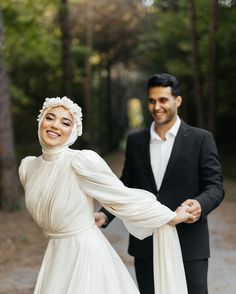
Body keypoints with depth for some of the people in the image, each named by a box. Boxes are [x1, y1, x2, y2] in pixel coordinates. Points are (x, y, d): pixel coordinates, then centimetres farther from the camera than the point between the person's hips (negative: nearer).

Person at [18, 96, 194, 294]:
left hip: (87, 255, -6)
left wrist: (173, 216, -8)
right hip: (56, 257, 6)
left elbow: (123, 196, -12)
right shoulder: (27, 167, 1)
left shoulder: (81, 161, -18)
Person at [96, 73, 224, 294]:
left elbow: (215, 187, -5)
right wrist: (105, 215, -5)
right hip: (145, 245, 3)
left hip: (188, 245, -3)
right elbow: (126, 186, 12)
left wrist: (200, 204, -27)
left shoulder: (200, 139, -2)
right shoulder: (135, 141, 9)